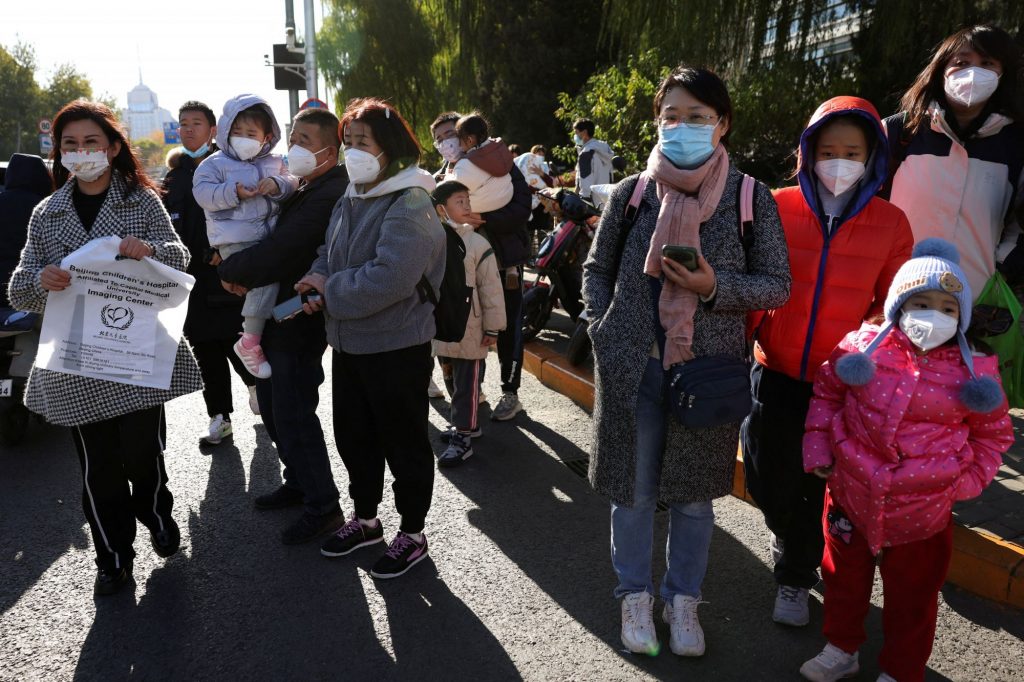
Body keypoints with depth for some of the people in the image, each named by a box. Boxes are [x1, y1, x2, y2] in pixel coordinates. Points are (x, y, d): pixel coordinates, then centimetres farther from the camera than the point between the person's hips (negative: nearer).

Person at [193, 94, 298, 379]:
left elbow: (292, 182, 9)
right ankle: (249, 342, -11)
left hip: (269, 235, 6)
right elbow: (203, 192, -8)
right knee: (265, 276, -21)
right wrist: (234, 192, -21)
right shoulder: (215, 163, 2)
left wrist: (278, 184, -13)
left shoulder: (274, 162, 15)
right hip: (236, 240, -6)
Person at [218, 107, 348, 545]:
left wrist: (230, 270, -11)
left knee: (293, 415, -2)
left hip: (299, 323, -10)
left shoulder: (327, 195, -22)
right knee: (274, 408, 19)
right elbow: (278, 242, 17)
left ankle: (322, 507, 12)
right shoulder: (306, 188, 12)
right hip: (277, 315, 10)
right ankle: (298, 483, 36)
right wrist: (244, 270, 0)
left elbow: (278, 252, -27)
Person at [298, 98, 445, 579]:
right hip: (348, 342, 9)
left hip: (396, 347, -9)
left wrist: (330, 288, -16)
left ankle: (412, 534, 26)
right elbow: (329, 253, 18)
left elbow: (388, 278, -30)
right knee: (353, 437, 20)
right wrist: (319, 282, -5)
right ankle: (365, 520, 41)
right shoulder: (351, 198, 8)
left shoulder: (410, 205, -19)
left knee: (404, 444, 7)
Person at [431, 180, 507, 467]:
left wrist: (493, 327, -9)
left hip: (469, 330, -5)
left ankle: (462, 438, 11)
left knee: (466, 385, 2)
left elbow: (491, 289, -9)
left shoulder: (477, 244, -9)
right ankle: (467, 423, 36)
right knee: (451, 380, 19)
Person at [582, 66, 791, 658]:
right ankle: (636, 595, 32)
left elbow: (777, 286, -1)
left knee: (695, 492, 12)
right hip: (633, 367, 1)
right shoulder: (631, 192, 2)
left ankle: (683, 598, 34)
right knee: (632, 488, 10)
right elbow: (597, 270, 11)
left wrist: (714, 285, -18)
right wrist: (603, 333, -2)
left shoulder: (751, 198, -2)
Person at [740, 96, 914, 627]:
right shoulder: (778, 207, -5)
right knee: (767, 481, 9)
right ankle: (793, 540, 45)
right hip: (778, 372, 0)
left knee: (817, 489, 13)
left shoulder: (891, 223, -3)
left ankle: (795, 574, 39)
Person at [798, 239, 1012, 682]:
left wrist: (968, 479, -2)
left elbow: (994, 434, 7)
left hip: (921, 511, -1)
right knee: (844, 578, 20)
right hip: (849, 495, 1)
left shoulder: (972, 373, -8)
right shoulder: (863, 347, -8)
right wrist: (818, 448, 1)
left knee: (911, 596, 16)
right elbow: (826, 392, 7)